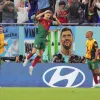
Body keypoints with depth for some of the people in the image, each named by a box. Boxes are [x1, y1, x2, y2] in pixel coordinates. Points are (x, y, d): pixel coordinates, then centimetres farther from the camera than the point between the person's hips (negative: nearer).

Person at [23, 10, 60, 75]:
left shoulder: (50, 22, 7)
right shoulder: (41, 19, -4)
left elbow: (58, 23, 6)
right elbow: (37, 17, -27)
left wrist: (55, 18, -10)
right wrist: (44, 12, -25)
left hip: (44, 39, 5)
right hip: (38, 37, -5)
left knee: (40, 54, 0)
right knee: (34, 51, -16)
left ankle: (32, 67, 10)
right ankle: (27, 59, 14)